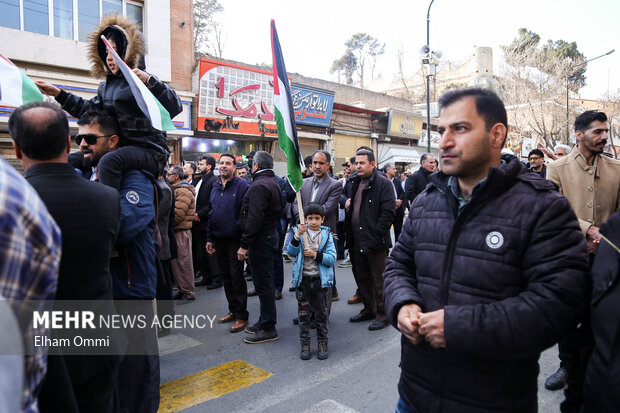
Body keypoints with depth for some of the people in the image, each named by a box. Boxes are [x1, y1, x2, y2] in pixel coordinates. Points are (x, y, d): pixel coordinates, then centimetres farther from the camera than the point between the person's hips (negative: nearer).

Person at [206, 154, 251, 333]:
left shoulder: (242, 185, -10)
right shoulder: (215, 187, 12)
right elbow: (211, 214, 17)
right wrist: (209, 238, 13)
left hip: (235, 239, -7)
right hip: (219, 239, 7)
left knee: (236, 277, 0)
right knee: (226, 277, 15)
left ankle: (242, 315, 12)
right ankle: (233, 310, 29)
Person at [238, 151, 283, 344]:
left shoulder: (259, 185, -17)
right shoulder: (274, 183, 15)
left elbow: (254, 218, -25)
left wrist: (244, 245, -21)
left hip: (260, 240, -10)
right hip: (270, 235, 10)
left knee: (263, 284, -3)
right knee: (265, 282, 17)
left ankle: (268, 328, 6)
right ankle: (265, 321, 29)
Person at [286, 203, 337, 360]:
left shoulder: (326, 235, -1)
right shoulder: (301, 231, 1)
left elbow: (332, 258, -7)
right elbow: (291, 252, -10)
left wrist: (315, 254, -20)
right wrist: (297, 235, -22)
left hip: (321, 279, 0)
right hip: (303, 279, 1)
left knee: (321, 313, 9)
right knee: (303, 313, 8)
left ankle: (322, 343, 24)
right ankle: (305, 344, 22)